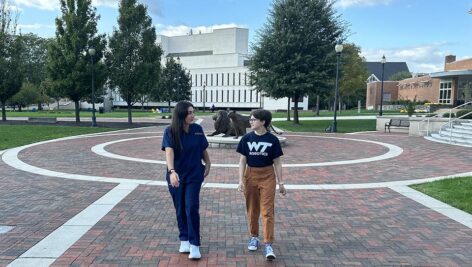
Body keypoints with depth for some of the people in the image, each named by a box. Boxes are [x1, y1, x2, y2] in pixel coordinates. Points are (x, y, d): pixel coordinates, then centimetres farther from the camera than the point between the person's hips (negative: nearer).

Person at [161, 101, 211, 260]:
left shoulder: (197, 129, -5)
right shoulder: (170, 131, -13)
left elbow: (203, 149, 9)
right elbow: (169, 152, -27)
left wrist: (208, 164, 13)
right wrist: (171, 171, -40)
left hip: (194, 175, 0)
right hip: (176, 176, 0)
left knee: (192, 208, -6)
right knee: (180, 209, 11)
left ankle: (194, 244, 4)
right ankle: (184, 239, 29)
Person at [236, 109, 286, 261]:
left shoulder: (272, 139, -6)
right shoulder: (247, 138, -2)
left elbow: (277, 163, -1)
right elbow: (242, 161, 0)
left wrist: (281, 183, 0)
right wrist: (241, 180, -7)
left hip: (267, 177, -2)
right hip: (250, 175, 2)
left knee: (267, 211, -3)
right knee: (252, 210, 13)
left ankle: (268, 245, 2)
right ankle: (254, 237, 32)